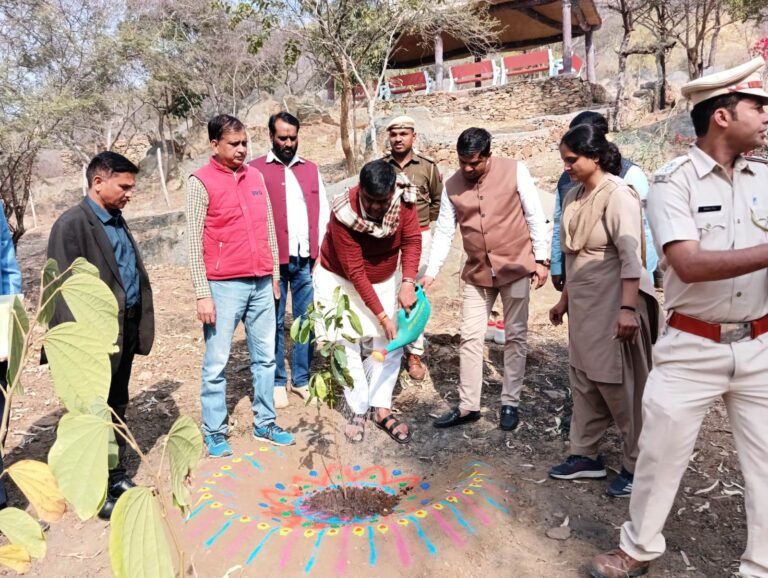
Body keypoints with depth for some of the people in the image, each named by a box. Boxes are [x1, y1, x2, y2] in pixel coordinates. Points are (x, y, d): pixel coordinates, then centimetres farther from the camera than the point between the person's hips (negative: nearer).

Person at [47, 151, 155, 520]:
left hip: (124, 332, 8)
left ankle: (116, 477, 34)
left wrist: (139, 326, 12)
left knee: (117, 409, 19)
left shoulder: (117, 221, 11)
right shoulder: (72, 225, -13)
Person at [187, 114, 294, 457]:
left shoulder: (256, 176, 11)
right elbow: (194, 242, -8)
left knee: (265, 357, 12)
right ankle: (214, 432, 17)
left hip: (261, 283, 6)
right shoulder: (201, 182, -5)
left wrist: (274, 274, 15)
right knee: (216, 363, 3)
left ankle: (265, 424, 24)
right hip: (224, 286, -5)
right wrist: (203, 294, -12)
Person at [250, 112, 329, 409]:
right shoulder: (256, 169, 1)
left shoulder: (311, 169, 13)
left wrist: (320, 252, 3)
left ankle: (301, 379, 20)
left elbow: (323, 212, 11)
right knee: (275, 323, 4)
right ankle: (277, 382, 17)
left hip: (307, 259, 4)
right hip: (273, 260, -3)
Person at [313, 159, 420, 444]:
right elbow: (355, 272, -30)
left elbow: (411, 241, -21)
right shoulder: (344, 213, -32)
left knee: (391, 343, -1)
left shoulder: (404, 199, -23)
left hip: (384, 280, 4)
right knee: (347, 345, -3)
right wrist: (382, 316, -30)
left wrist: (408, 282, -39)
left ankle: (382, 409, 9)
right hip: (341, 281, -3)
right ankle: (357, 411, 10)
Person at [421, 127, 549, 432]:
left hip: (515, 268, -3)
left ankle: (510, 403, 18)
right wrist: (431, 272, -3)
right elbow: (444, 231, 2)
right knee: (470, 338, 4)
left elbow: (535, 216, -5)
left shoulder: (515, 171, -10)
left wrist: (541, 259, -7)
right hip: (477, 272, 3)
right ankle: (468, 406, 14)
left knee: (515, 337, 6)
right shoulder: (452, 185, -2)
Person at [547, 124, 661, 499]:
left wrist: (628, 308, -27)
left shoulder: (617, 195, -14)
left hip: (613, 304, -8)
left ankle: (638, 466, 17)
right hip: (584, 304, 8)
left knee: (621, 386, 2)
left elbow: (631, 255, -21)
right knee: (584, 382, 14)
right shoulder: (574, 196, 10)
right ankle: (585, 456, 27)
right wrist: (564, 299, 19)